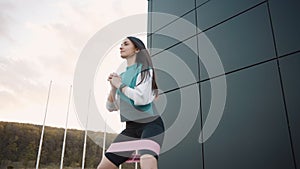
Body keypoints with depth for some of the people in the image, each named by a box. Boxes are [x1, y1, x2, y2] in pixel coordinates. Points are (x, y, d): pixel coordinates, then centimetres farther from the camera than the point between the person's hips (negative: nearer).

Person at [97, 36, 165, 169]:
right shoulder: (121, 76, 16)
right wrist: (113, 87, 0)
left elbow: (141, 98, -19)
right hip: (131, 128, 7)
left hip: (150, 124, -6)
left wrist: (120, 85, -6)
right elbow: (110, 107, 16)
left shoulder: (144, 69, -3)